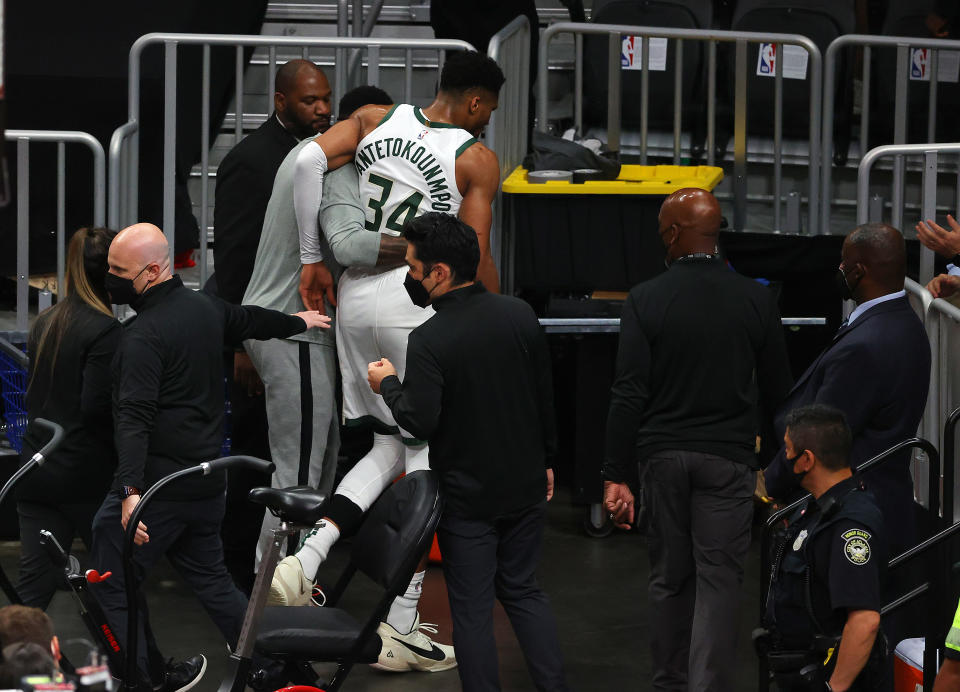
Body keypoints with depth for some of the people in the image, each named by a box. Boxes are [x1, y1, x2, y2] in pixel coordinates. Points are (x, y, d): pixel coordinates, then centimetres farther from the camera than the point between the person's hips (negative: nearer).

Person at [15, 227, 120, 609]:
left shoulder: (44, 324, 11)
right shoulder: (104, 330, -14)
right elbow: (96, 407, -18)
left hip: (36, 474, 7)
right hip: (87, 477, -7)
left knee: (34, 585, 4)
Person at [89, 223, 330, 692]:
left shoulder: (143, 335, -18)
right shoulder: (205, 308, 9)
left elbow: (134, 416, -27)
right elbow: (250, 320, 30)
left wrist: (130, 490, -35)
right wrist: (297, 322, 51)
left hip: (158, 482, -9)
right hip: (207, 478, 9)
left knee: (111, 583, -1)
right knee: (208, 575, 19)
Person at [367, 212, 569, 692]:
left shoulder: (429, 340, -21)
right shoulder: (520, 315, -4)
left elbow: (420, 421, -23)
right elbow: (546, 396, 5)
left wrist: (388, 384, -5)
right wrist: (546, 460, 17)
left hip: (466, 497, -5)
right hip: (526, 489, 5)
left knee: (472, 607, 5)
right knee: (522, 590, 20)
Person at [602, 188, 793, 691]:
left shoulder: (644, 300, -7)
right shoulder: (756, 300, -3)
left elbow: (629, 395, -9)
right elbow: (776, 390, 3)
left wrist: (618, 475, -6)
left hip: (662, 456, 1)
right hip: (729, 459, -1)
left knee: (669, 578, 14)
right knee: (719, 580, -1)